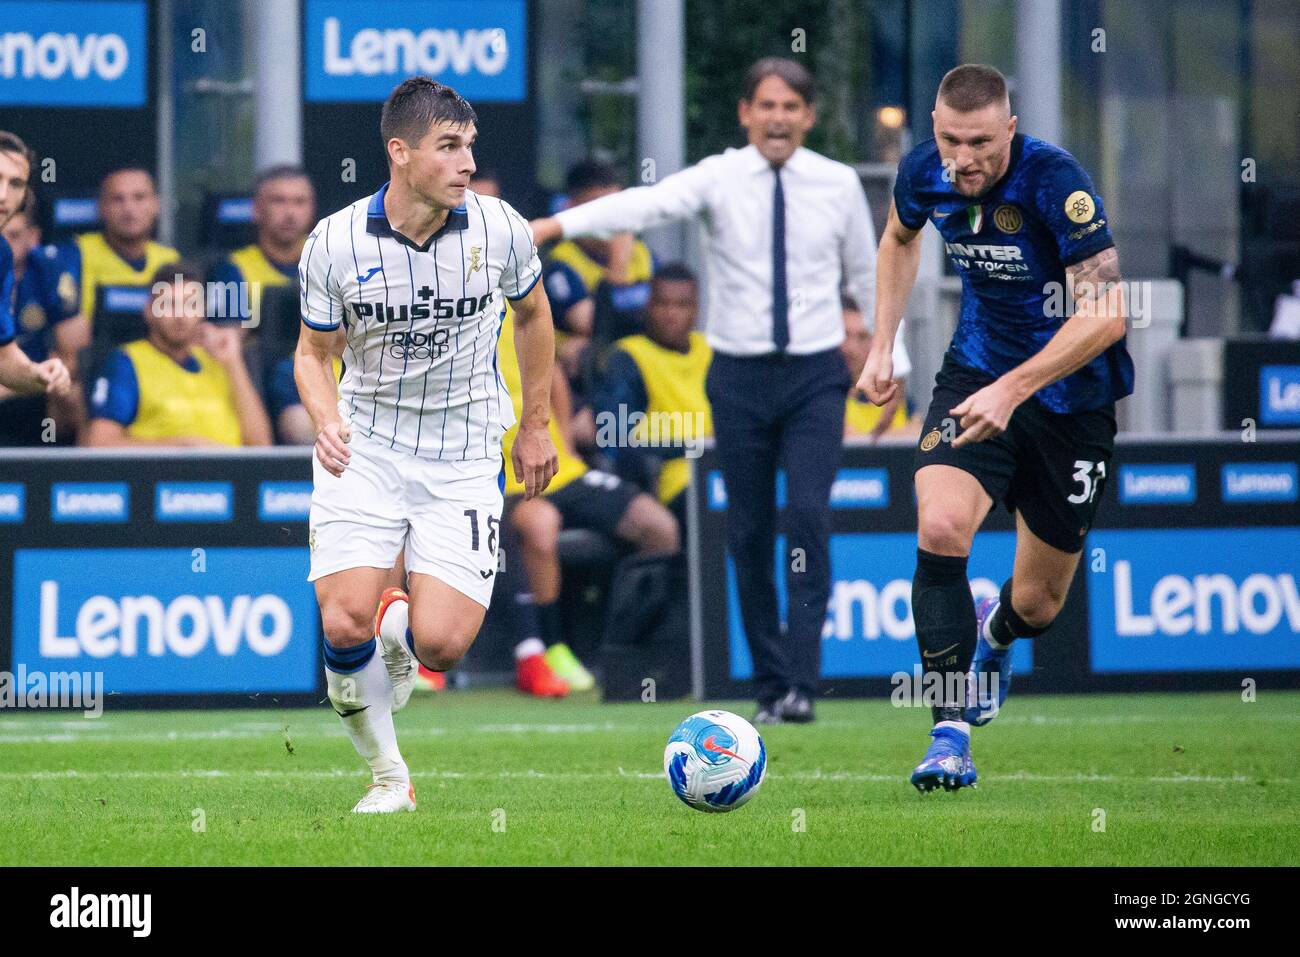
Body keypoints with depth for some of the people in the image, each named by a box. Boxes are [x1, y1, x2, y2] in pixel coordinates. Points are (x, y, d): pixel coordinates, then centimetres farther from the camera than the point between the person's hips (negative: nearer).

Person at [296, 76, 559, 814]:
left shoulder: (500, 230, -7)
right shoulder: (335, 243, -10)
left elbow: (533, 314, 14)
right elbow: (314, 352, 4)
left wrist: (535, 426, 19)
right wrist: (327, 421, -16)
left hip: (463, 459, 0)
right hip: (364, 449, 0)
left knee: (440, 643, -15)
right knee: (345, 627, -19)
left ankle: (399, 629, 24)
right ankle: (389, 777, 6)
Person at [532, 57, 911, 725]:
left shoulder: (838, 185, 2)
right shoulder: (719, 179, -4)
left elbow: (868, 276, 14)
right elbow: (647, 204, -22)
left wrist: (892, 366, 16)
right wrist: (559, 225, -38)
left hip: (815, 376, 0)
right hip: (740, 375, 0)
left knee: (808, 515, -16)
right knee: (749, 533, 3)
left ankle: (801, 682, -16)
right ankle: (769, 684, 13)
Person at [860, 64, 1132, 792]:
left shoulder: (1055, 182, -26)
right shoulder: (924, 172, -10)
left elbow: (1106, 313, -30)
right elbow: (901, 238, 16)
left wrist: (1013, 389, -37)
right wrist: (882, 347, 10)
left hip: (1073, 396, -3)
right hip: (977, 369, 3)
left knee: (1038, 603, 6)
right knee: (940, 527, -25)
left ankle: (995, 638, 46)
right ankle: (952, 733, -17)